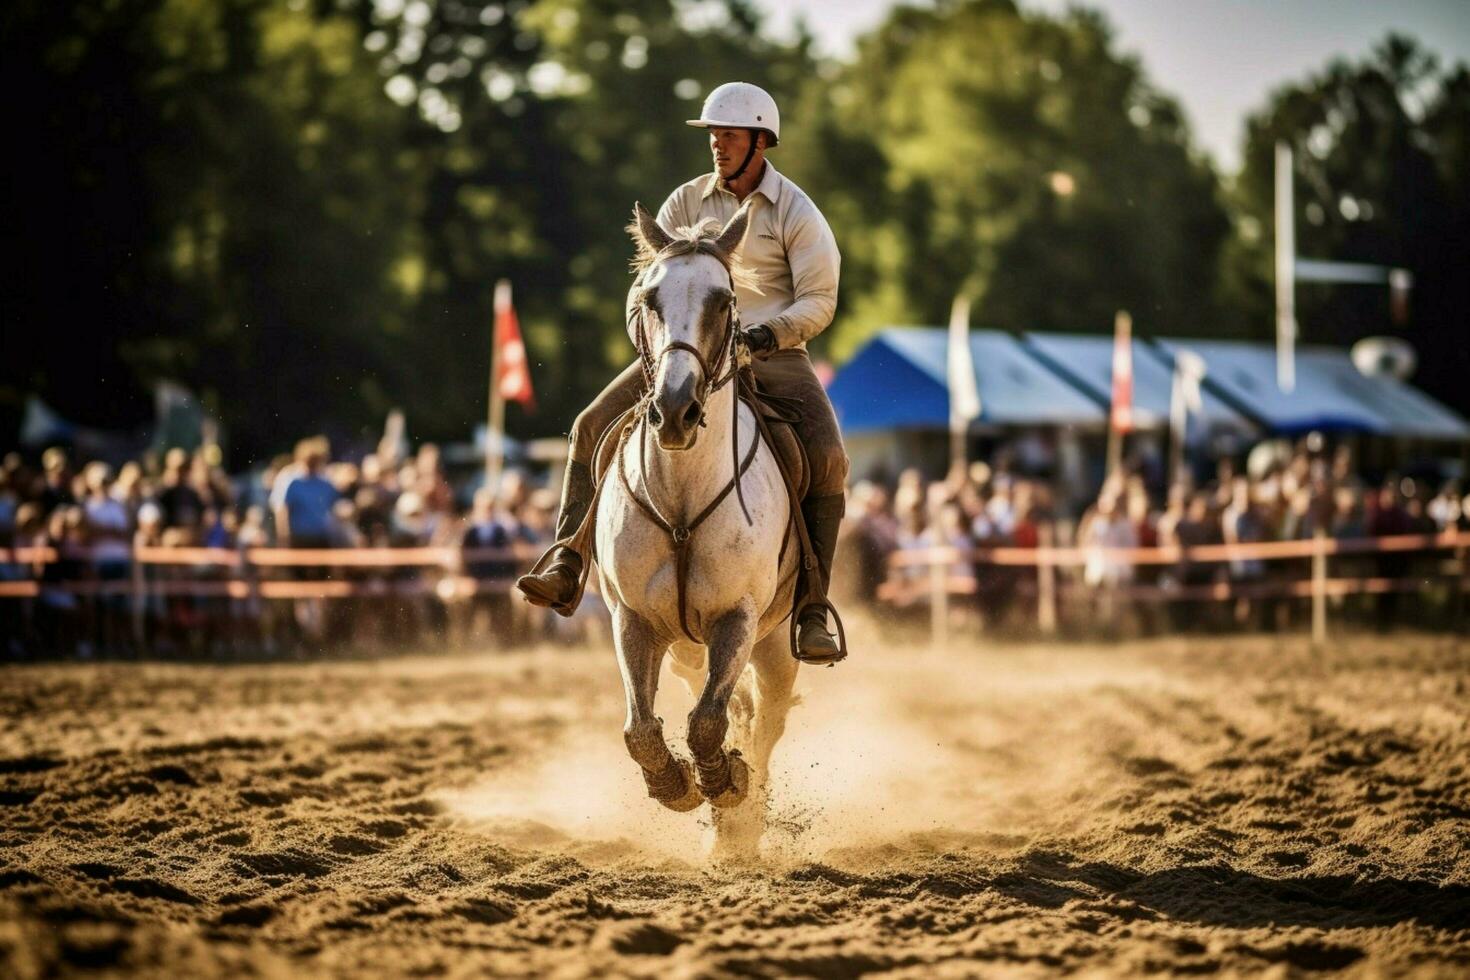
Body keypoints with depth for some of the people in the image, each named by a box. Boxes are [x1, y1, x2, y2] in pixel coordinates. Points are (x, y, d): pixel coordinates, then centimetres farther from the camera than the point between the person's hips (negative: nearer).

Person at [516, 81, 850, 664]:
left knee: (826, 457, -26)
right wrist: (645, 328, -13)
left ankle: (811, 610, -21)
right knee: (593, 427, -13)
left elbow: (819, 302, -7)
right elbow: (648, 283, 7)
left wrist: (766, 333, -23)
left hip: (773, 354, -3)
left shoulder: (796, 213, -4)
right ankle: (566, 570, -12)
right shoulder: (686, 203, 6)